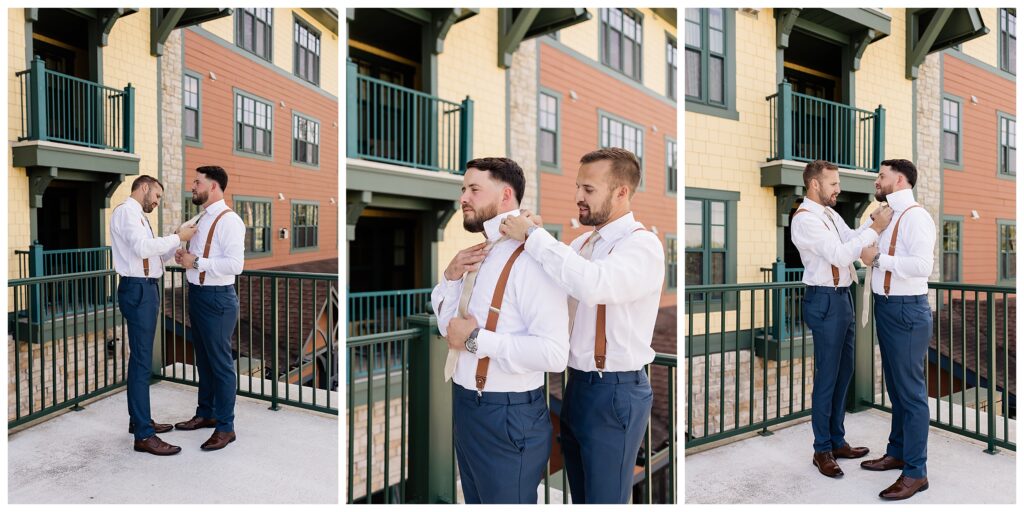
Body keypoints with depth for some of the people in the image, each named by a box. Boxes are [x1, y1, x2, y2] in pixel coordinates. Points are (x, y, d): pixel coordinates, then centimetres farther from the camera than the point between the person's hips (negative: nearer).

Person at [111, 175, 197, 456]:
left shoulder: (138, 216, 20)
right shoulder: (126, 211, -9)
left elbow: (154, 255, 19)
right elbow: (142, 247, -25)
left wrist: (179, 240, 8)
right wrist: (178, 237, -17)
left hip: (146, 288, 10)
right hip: (138, 289, -10)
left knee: (141, 357, 16)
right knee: (142, 360, -10)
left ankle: (139, 419, 28)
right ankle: (143, 435, -6)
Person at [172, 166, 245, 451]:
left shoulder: (229, 221, -16)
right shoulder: (202, 218, 13)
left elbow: (235, 264, -26)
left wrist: (196, 262, -20)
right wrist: (185, 257, 4)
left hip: (217, 299, -10)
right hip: (197, 295, 10)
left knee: (220, 363, -1)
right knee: (202, 359, 20)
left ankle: (225, 427, 11)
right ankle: (205, 414, 36)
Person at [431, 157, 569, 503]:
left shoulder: (530, 259, -22)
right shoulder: (479, 254, 7)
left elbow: (553, 354, -30)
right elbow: (448, 326, 11)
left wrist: (476, 338, -23)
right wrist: (451, 276, -5)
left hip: (508, 415, -9)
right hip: (464, 405, 9)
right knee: (476, 501, 25)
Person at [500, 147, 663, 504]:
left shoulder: (642, 245, -16)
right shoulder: (581, 243, 9)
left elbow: (592, 284, -35)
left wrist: (533, 236, -27)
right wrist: (535, 236, -8)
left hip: (616, 392, -7)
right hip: (577, 384, 7)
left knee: (604, 499, 8)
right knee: (580, 498, 21)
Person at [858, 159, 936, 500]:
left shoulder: (915, 216, -14)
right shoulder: (889, 217, 14)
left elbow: (922, 265, -27)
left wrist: (878, 258, -20)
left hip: (906, 311, -10)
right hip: (887, 308, 10)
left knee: (911, 391, -2)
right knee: (895, 387, 19)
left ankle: (915, 472, 9)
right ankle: (897, 453, 33)